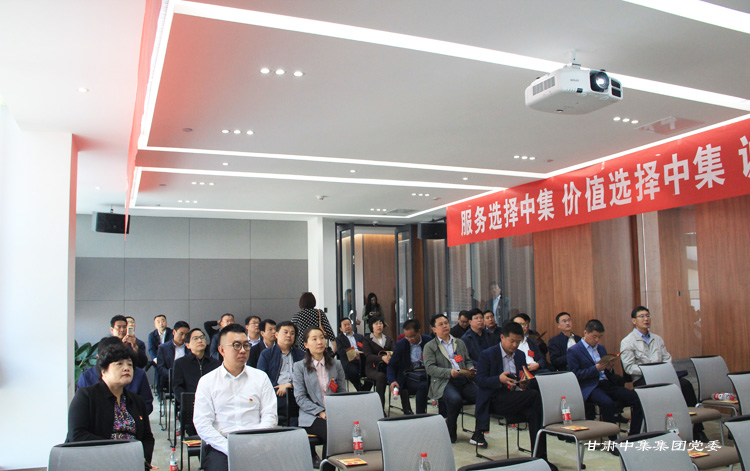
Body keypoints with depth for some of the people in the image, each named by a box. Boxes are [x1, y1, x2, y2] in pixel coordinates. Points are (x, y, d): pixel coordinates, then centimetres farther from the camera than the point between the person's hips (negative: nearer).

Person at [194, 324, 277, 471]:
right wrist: (229, 448, -13)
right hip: (220, 446, -1)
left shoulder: (261, 377, 12)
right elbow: (201, 423, -1)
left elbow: (269, 416, 6)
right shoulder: (207, 381, 8)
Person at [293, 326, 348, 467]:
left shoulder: (336, 364, 15)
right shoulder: (299, 367, 4)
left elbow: (342, 392, 13)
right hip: (311, 417, -3)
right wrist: (320, 412, -15)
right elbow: (300, 398, -3)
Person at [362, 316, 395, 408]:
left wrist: (390, 356, -18)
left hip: (386, 367, 3)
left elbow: (394, 352, 9)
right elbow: (368, 356, -6)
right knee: (381, 376, -38)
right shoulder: (367, 339, 8)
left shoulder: (388, 339, 22)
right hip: (372, 368, -3)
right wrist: (382, 358, -24)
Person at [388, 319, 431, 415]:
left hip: (427, 374, 2)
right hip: (410, 377, -2)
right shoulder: (400, 344, 4)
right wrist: (392, 380, -12)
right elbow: (392, 365, 6)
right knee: (423, 386, -34)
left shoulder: (428, 341, 5)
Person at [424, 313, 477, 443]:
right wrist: (449, 372, -17)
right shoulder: (430, 346, 8)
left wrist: (470, 369, 1)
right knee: (455, 399, -36)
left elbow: (468, 361, 26)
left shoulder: (460, 342, 25)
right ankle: (450, 432, -12)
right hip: (443, 382, -4)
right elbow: (430, 368, -4)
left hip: (464, 379, 5)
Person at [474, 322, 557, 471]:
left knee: (533, 412, -27)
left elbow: (525, 378, 21)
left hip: (516, 397, 6)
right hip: (495, 400, -6)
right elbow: (480, 380, -8)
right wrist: (499, 379, -25)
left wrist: (524, 383, -5)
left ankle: (540, 457, -22)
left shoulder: (520, 355, 17)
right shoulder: (488, 354, -2)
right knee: (535, 395, -27)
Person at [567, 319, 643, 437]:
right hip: (589, 387, -6)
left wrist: (609, 368, -1)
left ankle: (634, 436, -10)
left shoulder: (601, 349, 22)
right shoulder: (573, 351, 1)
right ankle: (613, 440, -25)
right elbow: (575, 375, -8)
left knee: (637, 399, -16)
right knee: (607, 403, -37)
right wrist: (596, 369, -15)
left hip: (606, 383, 7)